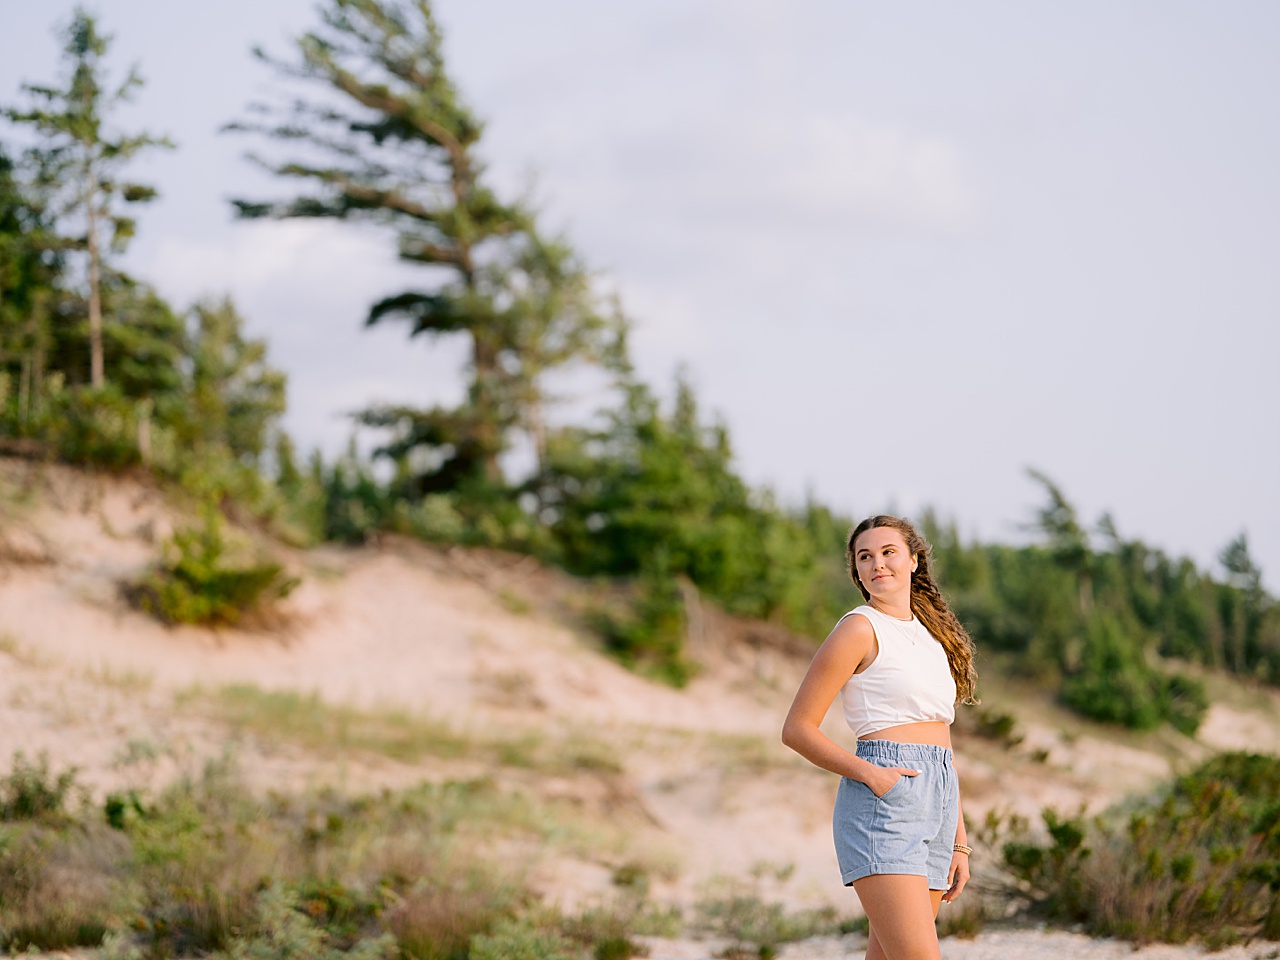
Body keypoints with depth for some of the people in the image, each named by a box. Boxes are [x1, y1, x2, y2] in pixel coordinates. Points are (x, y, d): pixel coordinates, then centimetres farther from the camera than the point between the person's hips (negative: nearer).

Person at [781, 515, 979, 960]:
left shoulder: (933, 638, 20)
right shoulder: (860, 629, -2)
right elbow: (797, 729, -5)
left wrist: (959, 843, 16)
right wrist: (870, 773, -17)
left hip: (935, 807, 7)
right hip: (882, 806, -7)